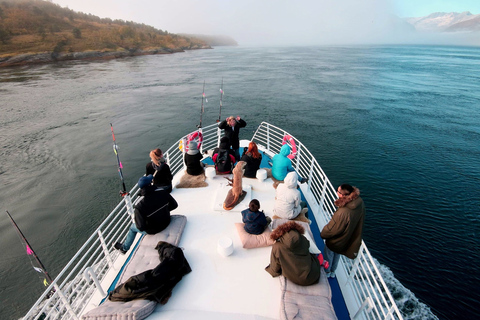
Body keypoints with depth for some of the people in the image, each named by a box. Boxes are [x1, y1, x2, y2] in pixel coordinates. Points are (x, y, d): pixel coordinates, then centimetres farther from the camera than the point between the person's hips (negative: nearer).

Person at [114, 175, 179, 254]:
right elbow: (174, 205, -8)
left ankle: (124, 248, 51)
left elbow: (141, 227, -24)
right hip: (166, 222, 5)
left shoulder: (140, 206, -31)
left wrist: (137, 224, -1)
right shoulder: (163, 192, -22)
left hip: (152, 230, -4)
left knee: (132, 227, 26)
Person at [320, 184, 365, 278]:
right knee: (337, 256, 33)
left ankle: (327, 272, 51)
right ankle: (333, 272, 56)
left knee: (328, 255, 25)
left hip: (335, 242, -7)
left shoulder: (343, 213, -45)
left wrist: (323, 234, -6)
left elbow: (331, 229, -27)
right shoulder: (359, 203, -22)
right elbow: (360, 221, -2)